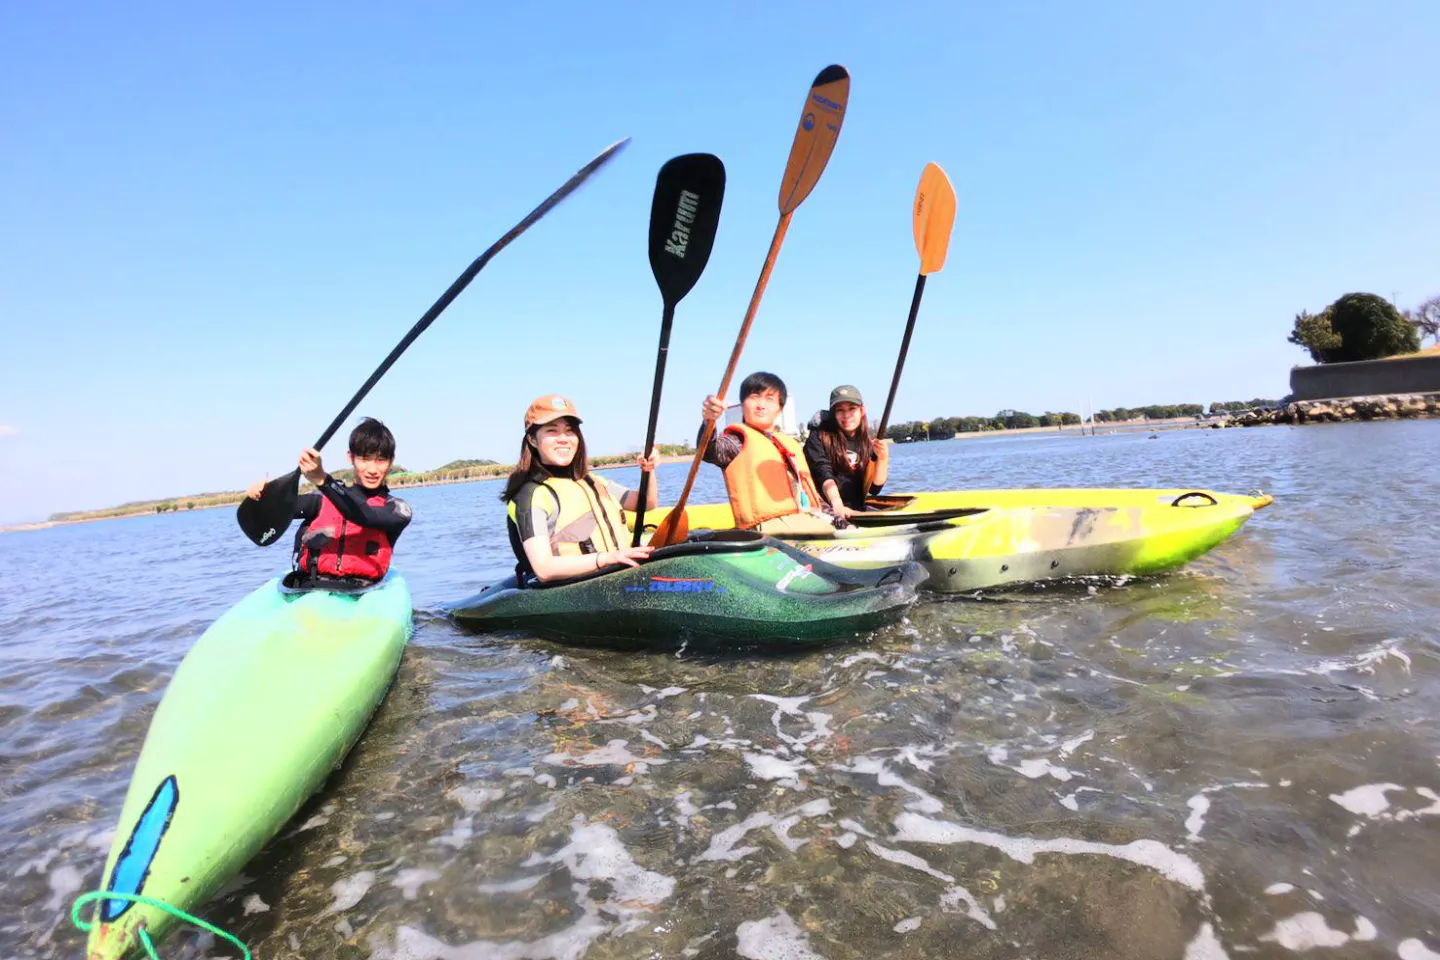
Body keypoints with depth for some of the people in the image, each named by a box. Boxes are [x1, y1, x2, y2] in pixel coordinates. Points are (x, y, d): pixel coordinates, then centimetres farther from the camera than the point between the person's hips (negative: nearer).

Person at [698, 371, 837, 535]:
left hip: (809, 520, 8)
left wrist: (832, 517, 21)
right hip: (771, 524, -7)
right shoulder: (738, 439, 4)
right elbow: (710, 451, -18)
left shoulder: (791, 444, 27)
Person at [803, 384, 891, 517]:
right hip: (825, 511, -5)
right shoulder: (819, 436, 2)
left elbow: (874, 489, 6)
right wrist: (838, 506, -29)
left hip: (857, 512, 5)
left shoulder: (869, 445, 12)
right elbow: (823, 473, -13)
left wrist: (883, 459, -11)